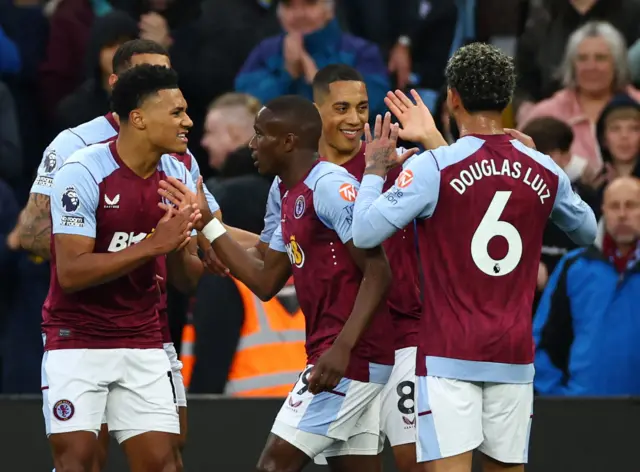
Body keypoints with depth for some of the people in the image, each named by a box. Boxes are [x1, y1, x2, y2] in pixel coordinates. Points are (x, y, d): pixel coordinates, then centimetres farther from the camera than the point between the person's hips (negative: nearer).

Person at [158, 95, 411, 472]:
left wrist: (342, 348, -28)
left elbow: (378, 273, -19)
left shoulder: (330, 186, -14)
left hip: (349, 357, -10)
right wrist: (206, 222, 18)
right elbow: (265, 283, 21)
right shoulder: (294, 197, 17)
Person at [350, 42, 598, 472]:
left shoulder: (433, 168, -10)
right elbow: (587, 230, 22)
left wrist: (375, 169, 2)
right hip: (515, 354, 4)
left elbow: (366, 233, -13)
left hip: (449, 354, -4)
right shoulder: (544, 171, 5)